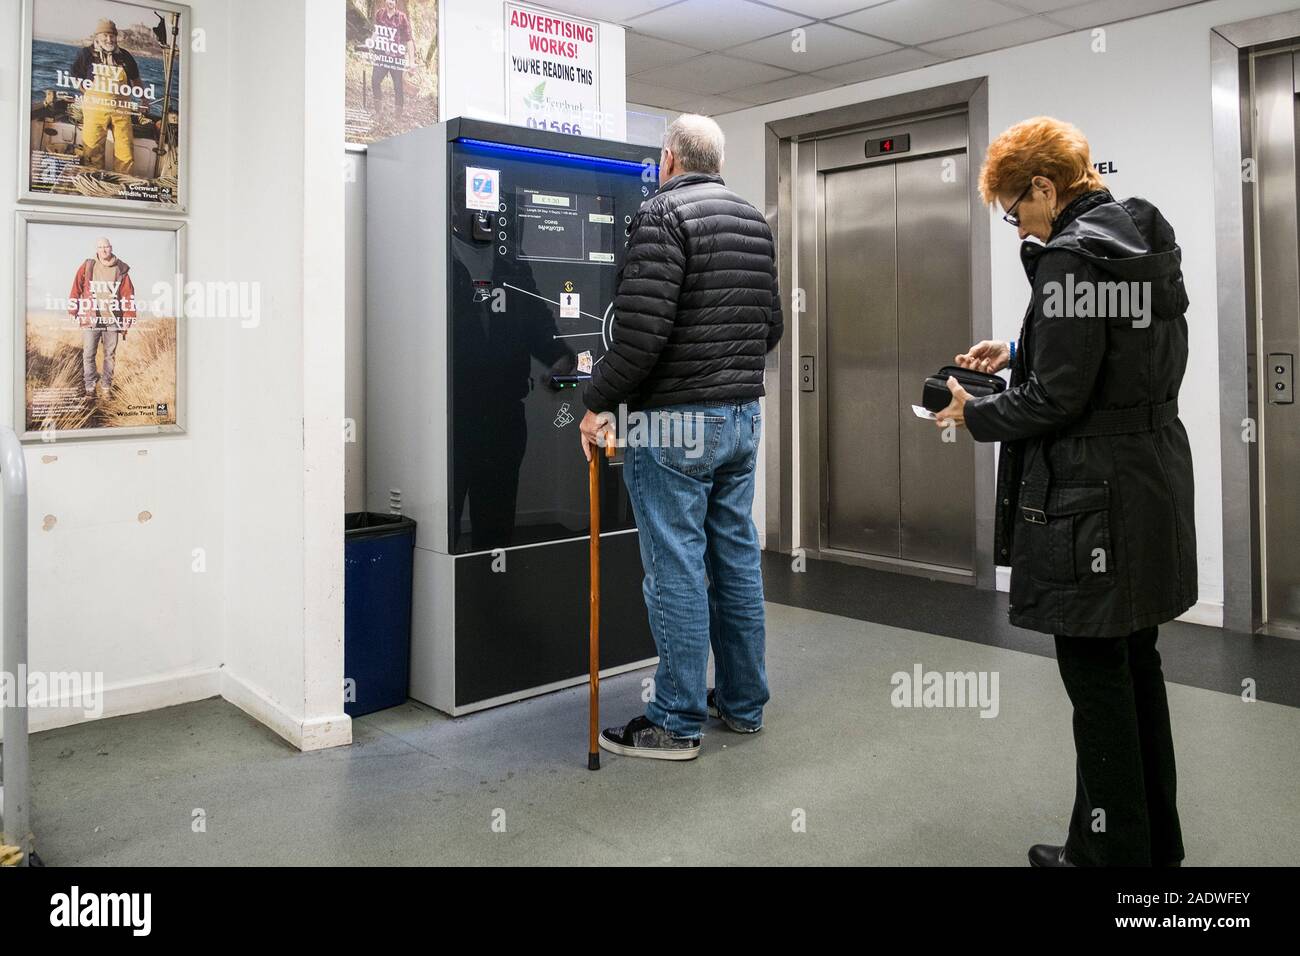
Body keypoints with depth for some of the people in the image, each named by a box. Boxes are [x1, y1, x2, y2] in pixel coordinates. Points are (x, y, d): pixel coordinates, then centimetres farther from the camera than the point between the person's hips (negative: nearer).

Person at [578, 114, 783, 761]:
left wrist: (598, 403, -11)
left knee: (676, 568, -2)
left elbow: (642, 328, -20)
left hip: (673, 420, -8)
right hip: (743, 416, 8)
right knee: (737, 558, 13)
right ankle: (743, 703, 25)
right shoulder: (755, 222, 15)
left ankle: (677, 722, 8)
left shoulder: (662, 214, -10)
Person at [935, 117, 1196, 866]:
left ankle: (1113, 848, 17)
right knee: (1137, 663, 18)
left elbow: (1056, 398, -20)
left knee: (1096, 672, 3)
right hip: (1153, 479, 10)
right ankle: (1155, 838, 32)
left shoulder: (1071, 255, -17)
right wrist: (1016, 352, 17)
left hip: (1093, 497, -10)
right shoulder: (1147, 238, 11)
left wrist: (975, 416, -4)